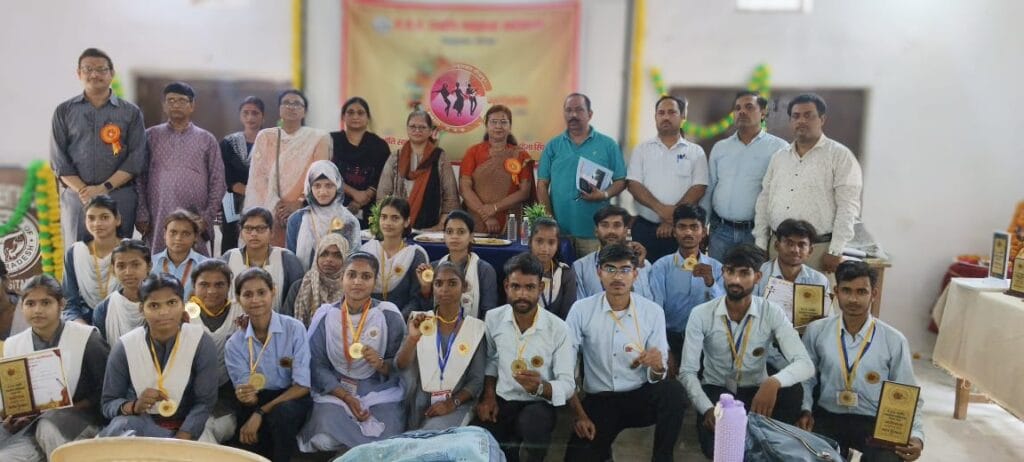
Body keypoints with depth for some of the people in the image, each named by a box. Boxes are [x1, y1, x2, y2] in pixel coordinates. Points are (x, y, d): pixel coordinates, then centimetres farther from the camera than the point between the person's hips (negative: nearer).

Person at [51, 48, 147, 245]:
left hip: (119, 199, -1)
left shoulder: (131, 112, 8)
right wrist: (83, 190, -9)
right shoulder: (64, 111, 12)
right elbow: (58, 159, 6)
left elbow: (137, 158, -1)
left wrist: (104, 188, -11)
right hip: (76, 198, 1)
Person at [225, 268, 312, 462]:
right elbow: (247, 395, -3)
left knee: (281, 413, -35)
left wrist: (260, 413, -20)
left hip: (292, 399, -2)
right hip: (258, 403, 2)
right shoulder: (234, 344, -2)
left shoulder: (294, 329, -11)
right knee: (246, 443, -26)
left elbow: (302, 386, -13)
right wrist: (247, 396, -29)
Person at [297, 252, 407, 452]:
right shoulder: (325, 315, -2)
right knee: (327, 440, -25)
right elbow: (316, 365, -2)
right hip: (335, 391, 1)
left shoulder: (389, 315, -5)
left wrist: (380, 364, -23)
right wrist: (346, 398, -13)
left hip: (380, 391, 0)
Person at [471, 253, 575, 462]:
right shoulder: (493, 318, -2)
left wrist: (539, 387, -33)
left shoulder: (558, 328, -13)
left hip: (537, 404, -2)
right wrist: (488, 395, 3)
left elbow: (568, 385, -13)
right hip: (501, 400, 2)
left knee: (532, 421, -36)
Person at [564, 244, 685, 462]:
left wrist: (657, 366, -29)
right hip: (599, 400, 0)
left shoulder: (653, 312, -5)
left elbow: (657, 377, -5)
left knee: (673, 391, -30)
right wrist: (579, 414, -13)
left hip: (640, 396, 1)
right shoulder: (581, 310, -7)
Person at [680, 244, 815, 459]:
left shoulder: (772, 313, -11)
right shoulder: (701, 314, -11)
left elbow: (805, 364, -21)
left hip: (756, 391, 1)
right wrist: (707, 408, -31)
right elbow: (687, 371, -13)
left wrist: (774, 382, -44)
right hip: (715, 390, 0)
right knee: (715, 447, -26)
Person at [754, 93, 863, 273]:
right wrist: (760, 245, 9)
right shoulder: (778, 157, 13)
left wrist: (836, 251, -14)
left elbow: (848, 206, -9)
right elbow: (764, 200, 14)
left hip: (819, 249, -4)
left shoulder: (840, 155, -3)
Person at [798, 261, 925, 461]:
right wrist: (805, 410, -8)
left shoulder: (894, 341, -2)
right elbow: (805, 379, 8)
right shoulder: (816, 331, 1)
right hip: (828, 417, 1)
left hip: (875, 422, -1)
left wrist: (916, 436, -12)